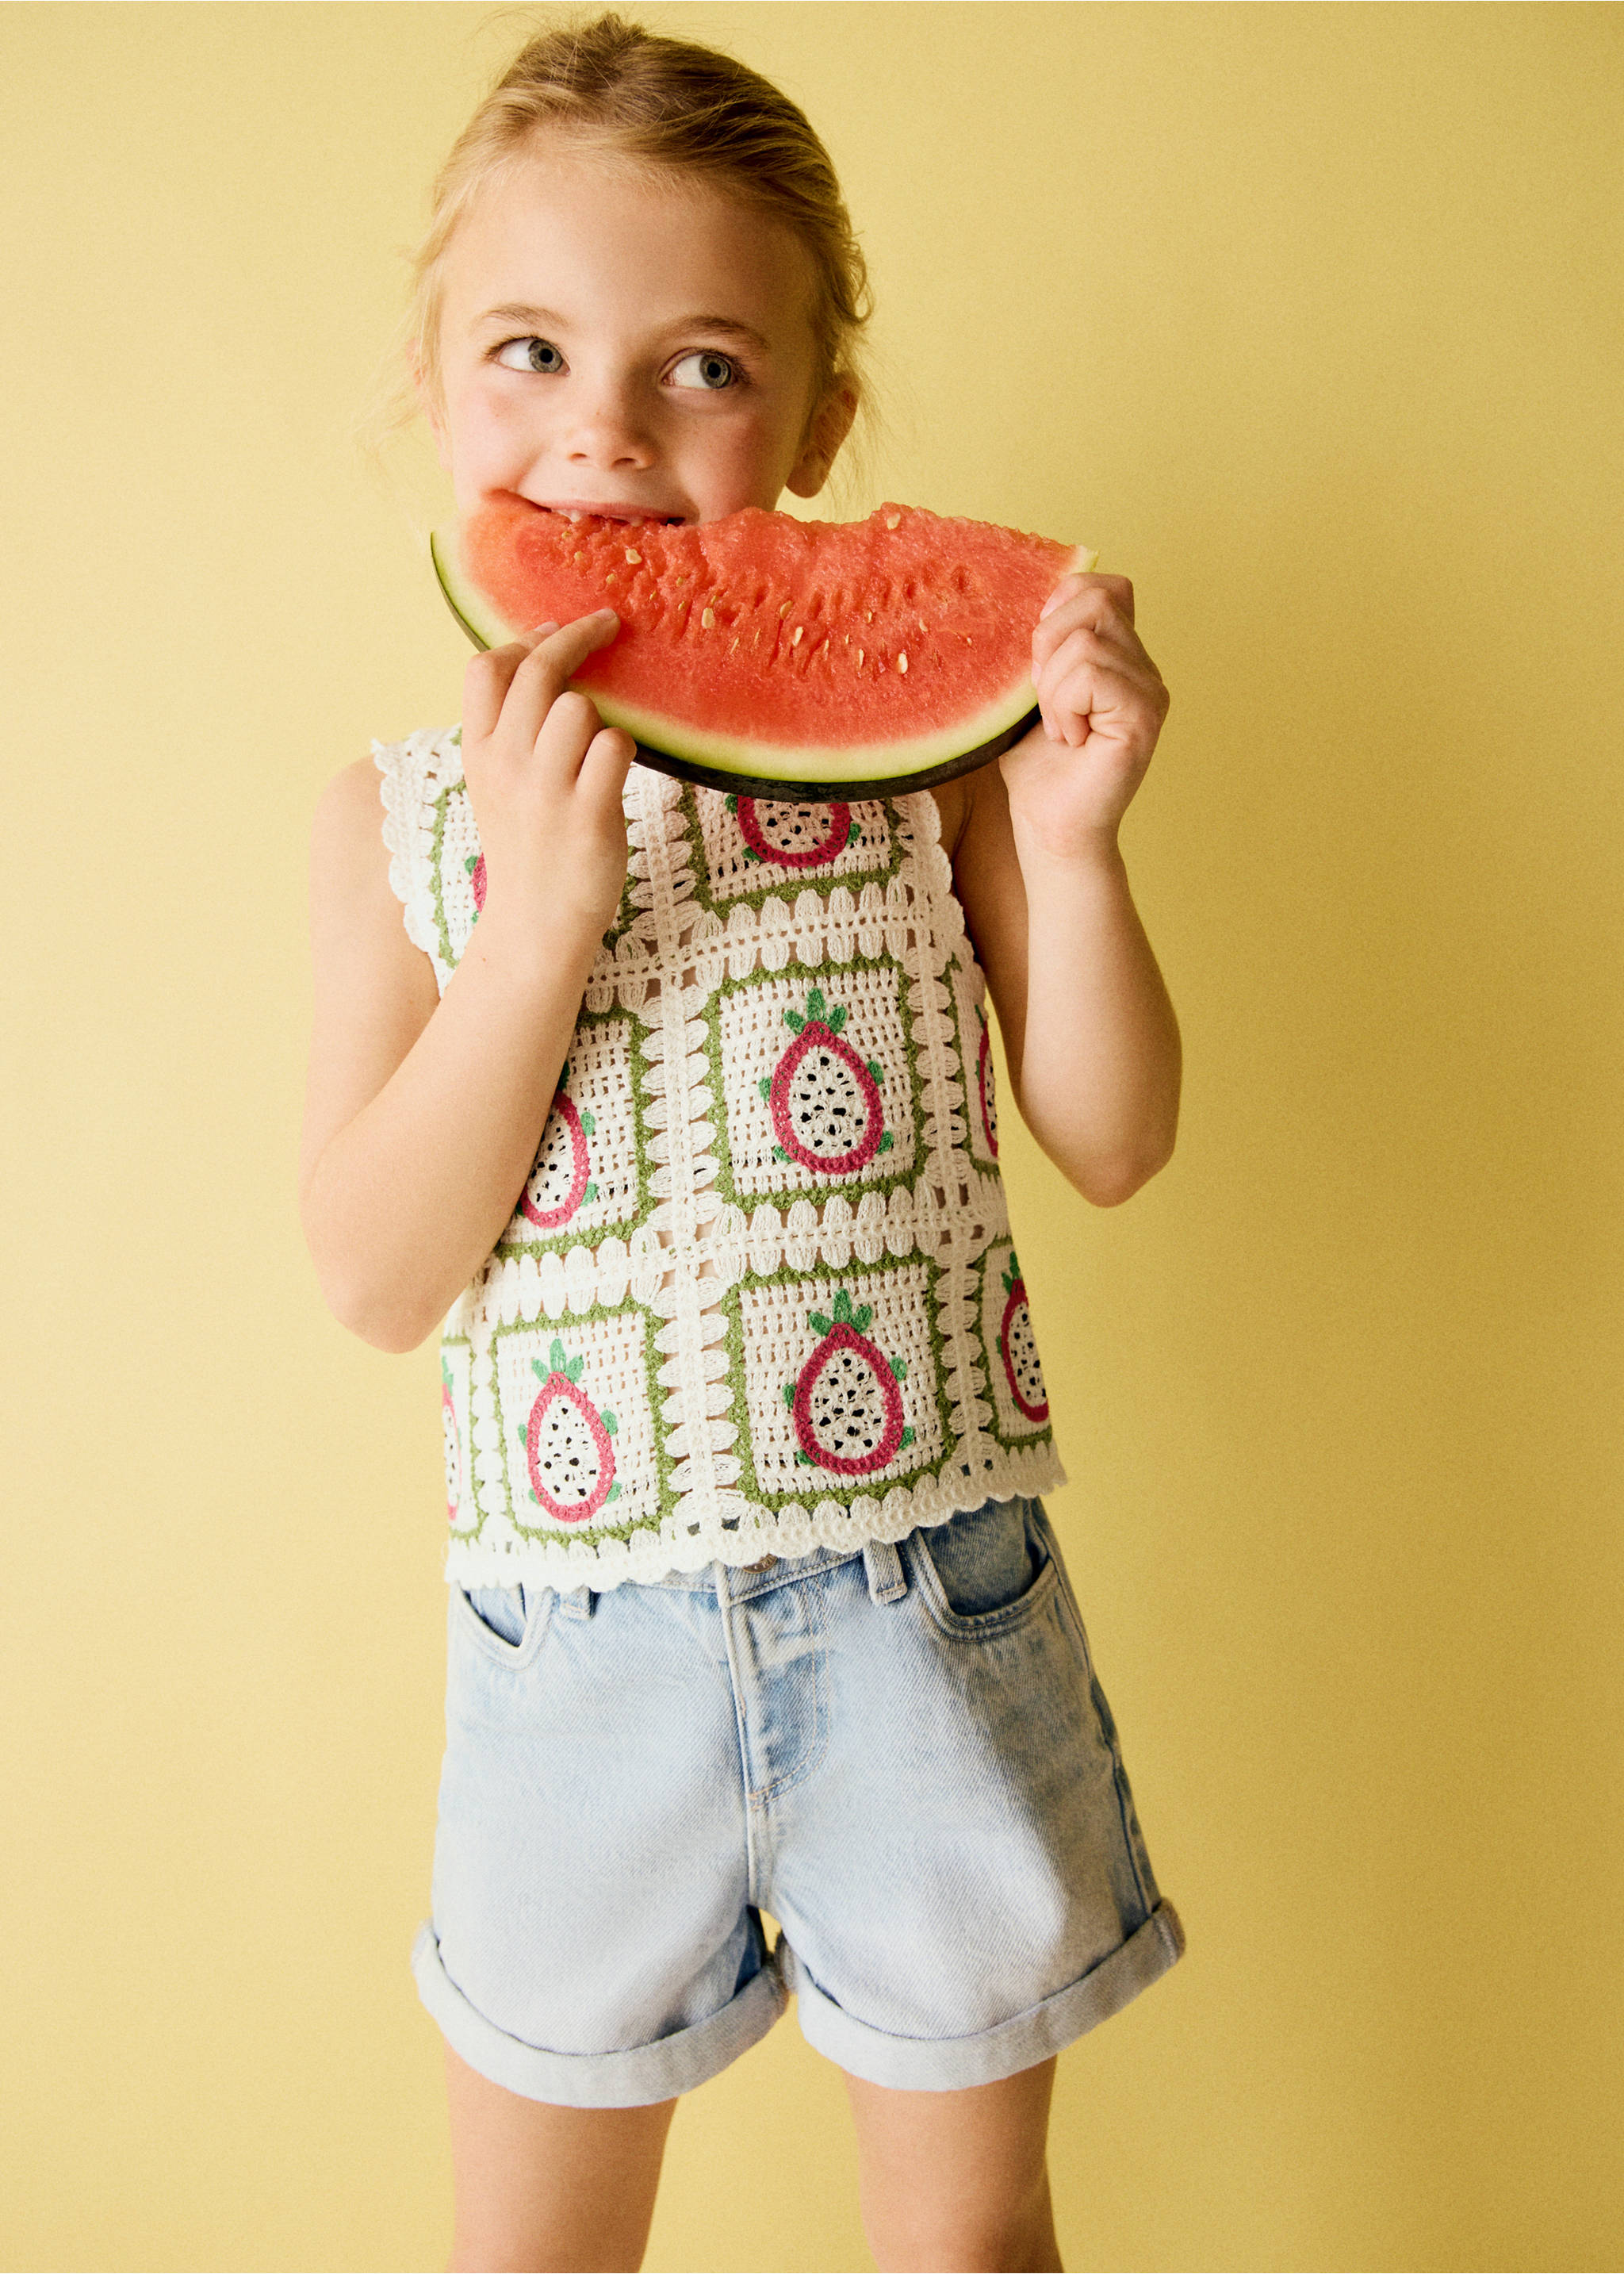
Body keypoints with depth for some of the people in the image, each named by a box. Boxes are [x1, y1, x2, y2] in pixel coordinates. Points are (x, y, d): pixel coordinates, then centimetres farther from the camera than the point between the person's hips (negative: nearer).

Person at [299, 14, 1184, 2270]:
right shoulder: (399, 815, -2)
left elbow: (1114, 1147, -3)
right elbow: (377, 1277, -9)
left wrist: (1071, 843, -19)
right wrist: (536, 922, -21)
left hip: (930, 1601, -1)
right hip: (583, 1634, 1)